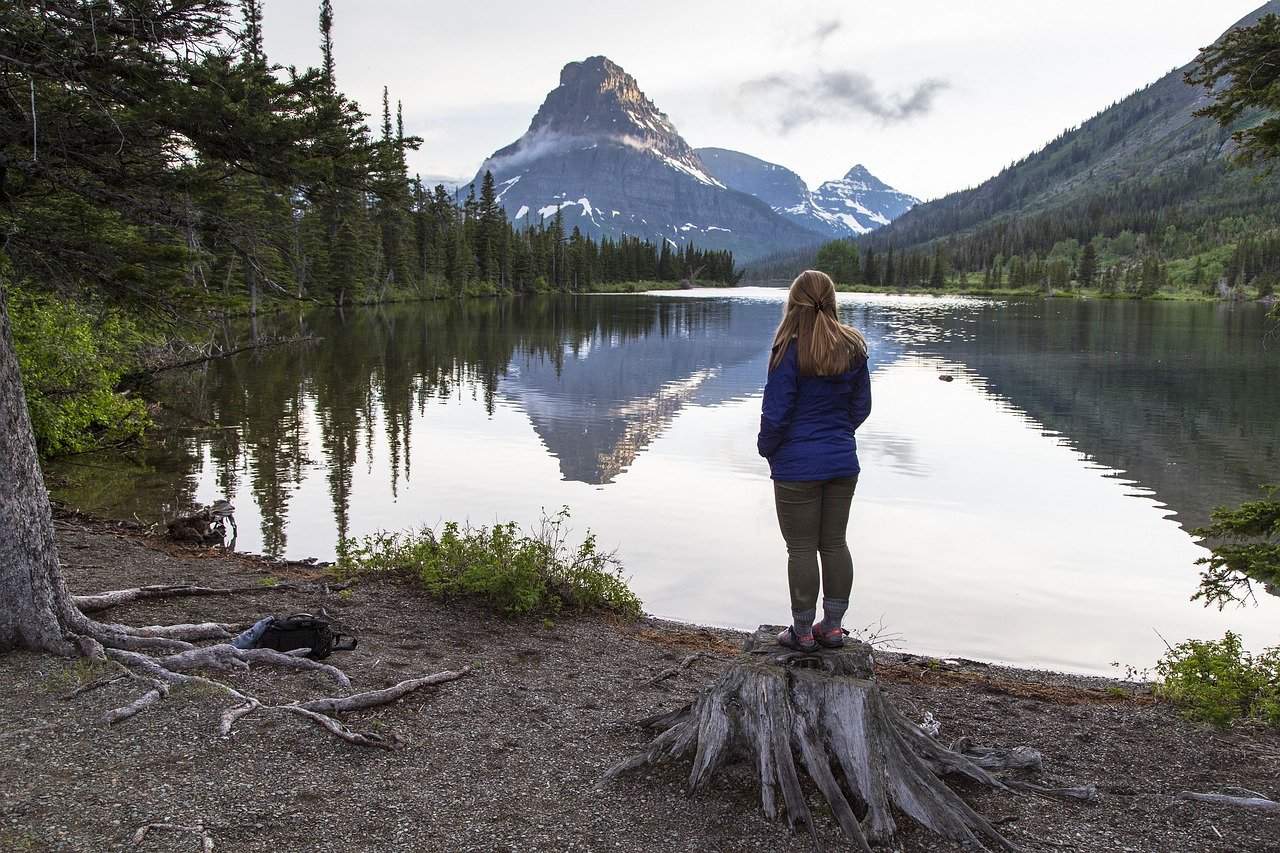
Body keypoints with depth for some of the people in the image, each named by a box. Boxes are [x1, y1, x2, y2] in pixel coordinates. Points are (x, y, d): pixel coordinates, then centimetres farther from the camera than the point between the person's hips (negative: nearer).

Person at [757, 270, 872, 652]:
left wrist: (767, 448, 4)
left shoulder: (790, 350, -17)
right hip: (843, 462, 6)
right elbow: (862, 406, 8)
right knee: (834, 542, 15)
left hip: (798, 466, -5)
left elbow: (776, 413, -15)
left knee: (802, 548, 5)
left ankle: (802, 631, 15)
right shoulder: (853, 347, 0)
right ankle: (833, 627, 23)